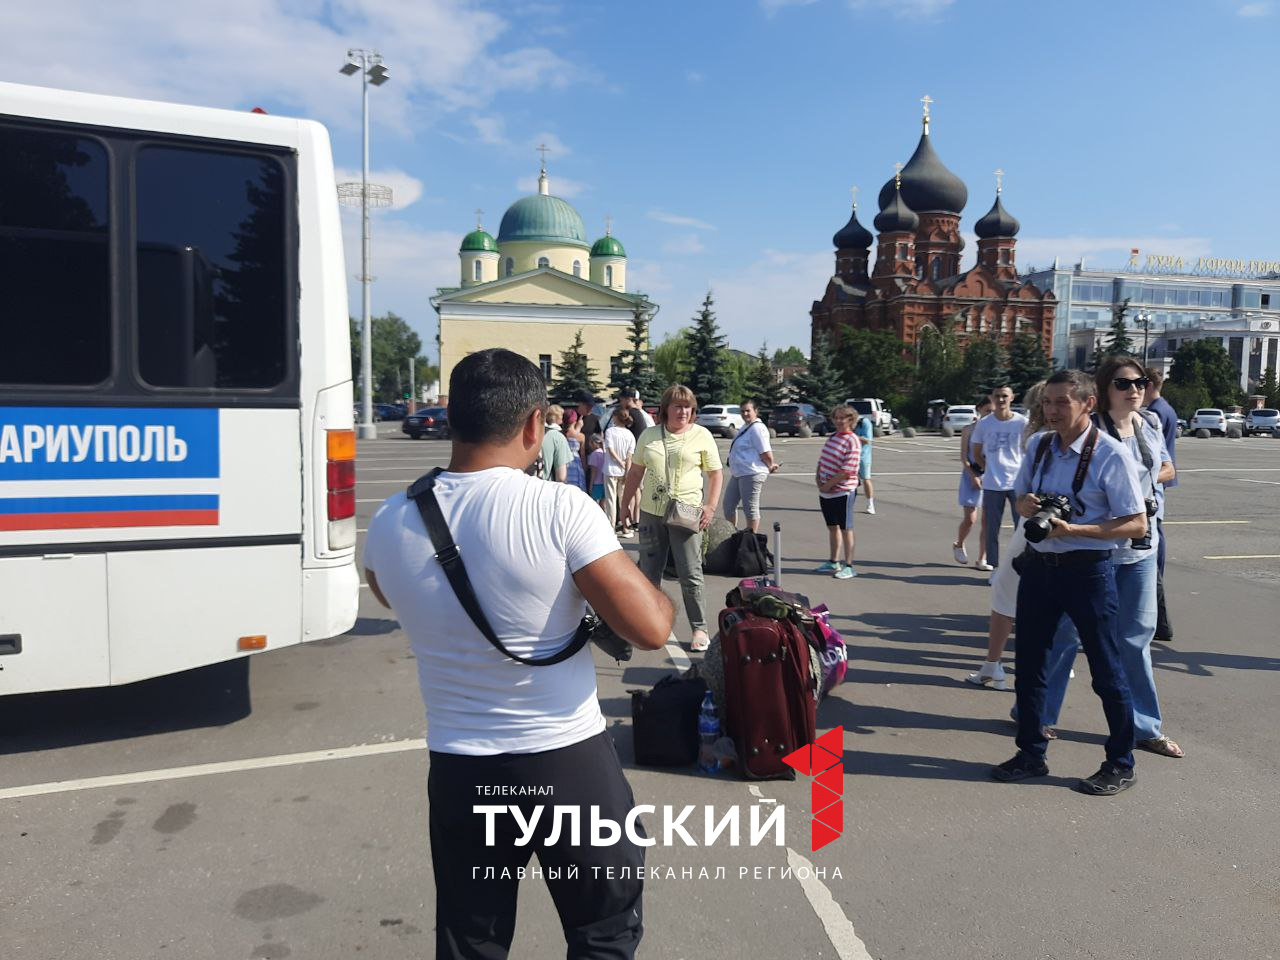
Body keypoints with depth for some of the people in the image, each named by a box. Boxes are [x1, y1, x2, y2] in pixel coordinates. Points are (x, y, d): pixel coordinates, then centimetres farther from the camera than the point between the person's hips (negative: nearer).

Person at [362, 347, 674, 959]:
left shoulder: (390, 523, -4)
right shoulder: (560, 509, -20)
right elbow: (650, 630, -19)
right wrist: (662, 599, 3)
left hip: (457, 769, 4)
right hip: (569, 762, -3)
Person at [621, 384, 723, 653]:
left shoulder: (702, 435, -1)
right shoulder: (649, 435, 7)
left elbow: (715, 473, 1)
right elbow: (635, 472, 14)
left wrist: (710, 506, -9)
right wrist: (624, 504, 12)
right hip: (650, 513, 3)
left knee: (691, 576, -1)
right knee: (649, 574, 12)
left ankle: (699, 629, 12)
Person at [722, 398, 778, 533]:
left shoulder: (757, 428, -16)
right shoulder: (746, 426, 17)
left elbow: (766, 454, -20)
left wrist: (770, 467, -3)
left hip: (751, 475, -11)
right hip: (738, 474, 11)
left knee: (750, 507, -1)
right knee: (728, 504, 16)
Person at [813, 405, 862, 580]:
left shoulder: (852, 441, -14)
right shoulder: (832, 437, 11)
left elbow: (847, 471, -21)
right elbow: (821, 461, 16)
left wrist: (828, 485, -16)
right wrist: (818, 477, -2)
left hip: (843, 492, -8)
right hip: (826, 492, 8)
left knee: (845, 529, 2)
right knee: (832, 527, 17)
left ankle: (849, 566, 11)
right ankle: (834, 563, 29)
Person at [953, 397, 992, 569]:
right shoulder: (969, 430, -1)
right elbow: (963, 457, -4)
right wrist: (973, 476, -13)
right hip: (972, 475, -2)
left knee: (987, 520, 1)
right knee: (969, 518, -1)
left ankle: (982, 559, 8)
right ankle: (958, 545, 28)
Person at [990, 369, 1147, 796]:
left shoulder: (1110, 454, -13)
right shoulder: (1039, 446, 5)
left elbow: (1137, 524, -13)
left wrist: (1074, 528, -23)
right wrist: (1028, 505, -6)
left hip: (1087, 569, -6)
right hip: (1038, 565, 6)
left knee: (1106, 670, 7)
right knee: (1028, 663, 13)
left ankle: (1121, 764, 26)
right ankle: (1030, 754, 30)